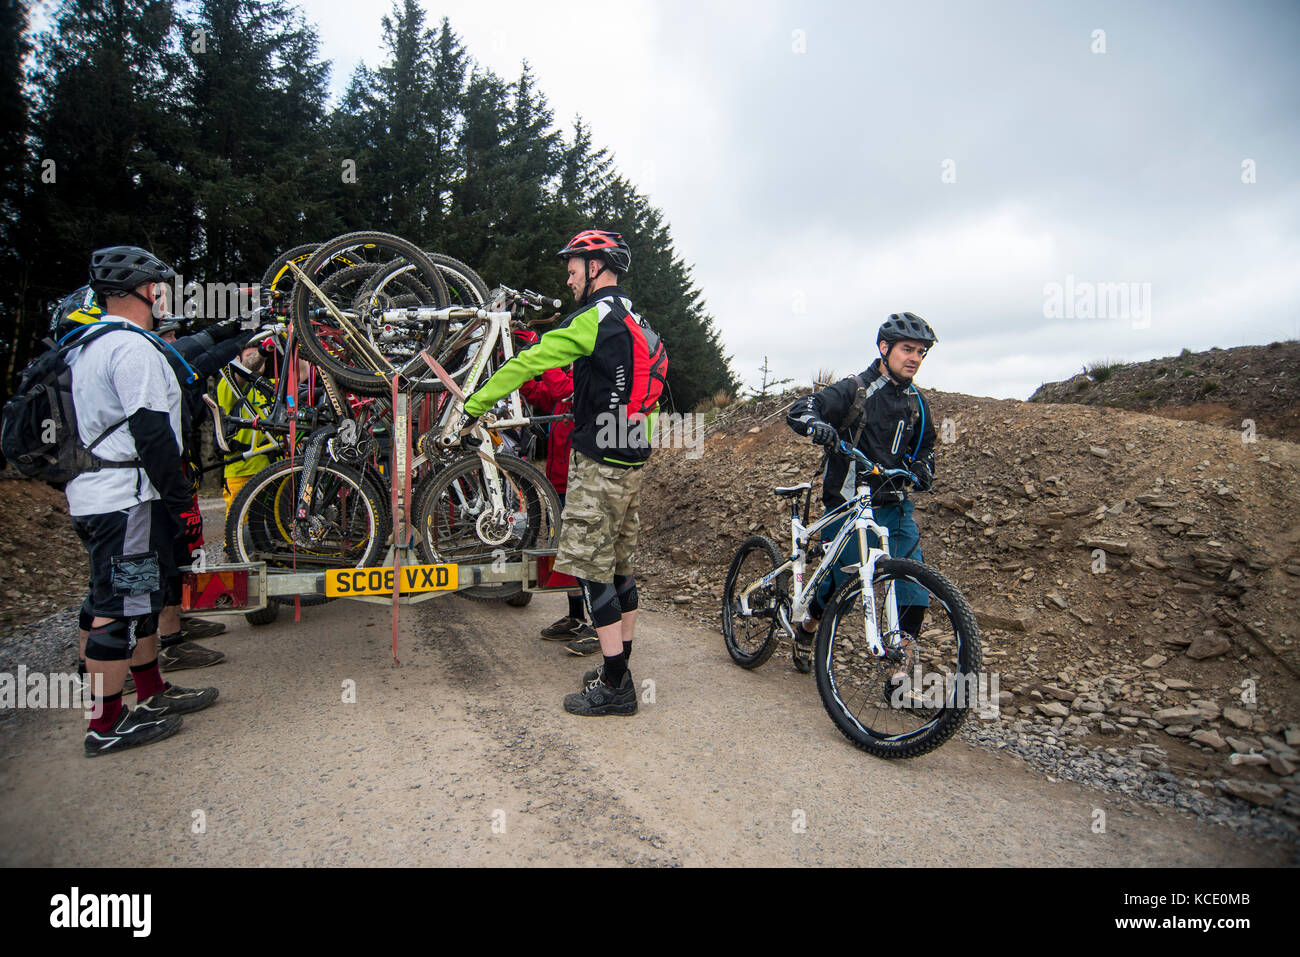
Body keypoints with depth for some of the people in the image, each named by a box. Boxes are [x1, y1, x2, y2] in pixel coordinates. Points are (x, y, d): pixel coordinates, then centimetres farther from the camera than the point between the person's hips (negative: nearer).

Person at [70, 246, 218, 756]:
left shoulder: (88, 347, 18)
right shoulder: (133, 348, -15)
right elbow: (151, 432, -21)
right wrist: (182, 500, -16)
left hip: (94, 493, 11)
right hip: (127, 499, -11)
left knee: (137, 599, 18)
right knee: (121, 608, -3)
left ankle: (154, 694, 30)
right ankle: (107, 724, 6)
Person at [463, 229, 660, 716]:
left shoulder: (597, 316, -12)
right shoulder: (636, 322, 17)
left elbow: (530, 361, -12)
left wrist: (475, 404, -6)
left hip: (599, 464, -9)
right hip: (633, 460, 9)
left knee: (591, 568, -4)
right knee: (619, 565, 14)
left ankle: (614, 686, 1)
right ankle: (619, 671, 23)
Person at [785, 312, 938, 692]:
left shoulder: (915, 403, 10)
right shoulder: (853, 390, -8)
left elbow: (924, 445, 25)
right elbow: (798, 411, -17)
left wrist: (923, 469, 3)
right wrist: (817, 424, -40)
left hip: (894, 506, 5)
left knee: (915, 584, -8)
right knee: (842, 583, -1)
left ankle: (903, 669, 2)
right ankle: (806, 628, 30)